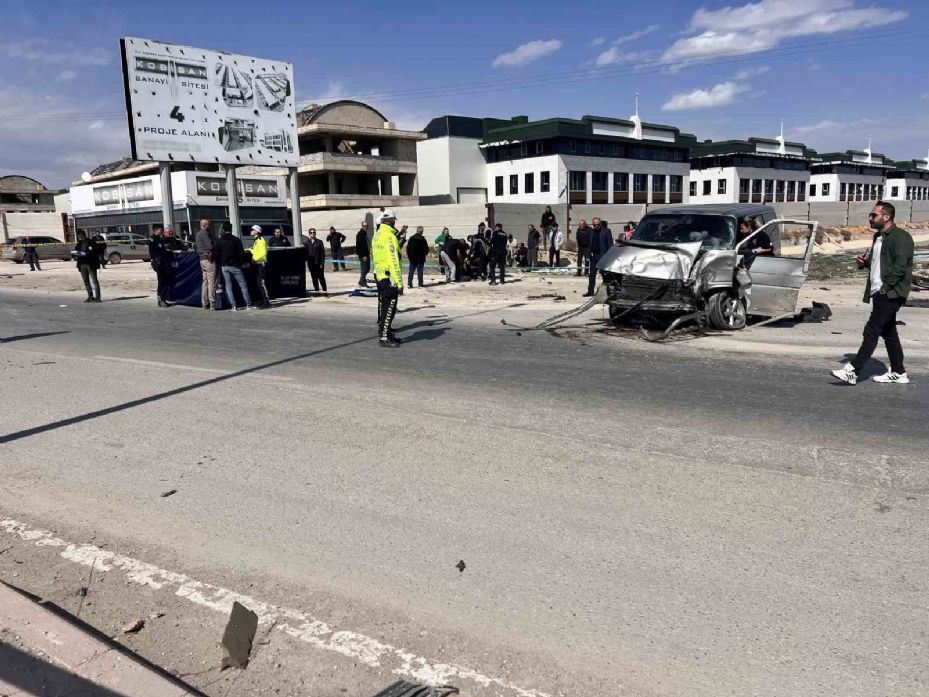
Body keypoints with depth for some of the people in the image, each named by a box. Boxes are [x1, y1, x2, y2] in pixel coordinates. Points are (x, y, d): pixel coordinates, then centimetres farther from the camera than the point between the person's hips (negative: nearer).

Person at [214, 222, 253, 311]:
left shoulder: (218, 241, 2)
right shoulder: (236, 240, -7)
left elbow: (216, 255, 0)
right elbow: (242, 253, -7)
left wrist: (220, 264, 12)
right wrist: (241, 262, 9)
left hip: (224, 266, 3)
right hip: (235, 266, -3)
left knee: (228, 287, 7)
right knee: (243, 285, 4)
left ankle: (233, 306, 1)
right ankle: (248, 304, 1)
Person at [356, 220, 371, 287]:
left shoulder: (365, 233, 16)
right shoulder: (360, 234, -13)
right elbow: (359, 245, -19)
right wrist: (363, 256, -22)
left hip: (366, 254, 10)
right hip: (363, 255, -10)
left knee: (367, 268, 14)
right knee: (364, 269, -7)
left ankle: (361, 282, 23)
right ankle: (363, 284, 0)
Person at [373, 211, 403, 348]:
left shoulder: (377, 235, 12)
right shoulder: (389, 236, -17)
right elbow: (393, 261, -21)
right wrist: (399, 282, -20)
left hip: (379, 275, 9)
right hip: (389, 277, -9)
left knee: (384, 306, 17)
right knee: (389, 307, -4)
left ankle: (384, 331, 27)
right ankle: (384, 337, -2)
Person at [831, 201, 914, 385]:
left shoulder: (901, 237, -11)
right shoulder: (878, 237, 17)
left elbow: (900, 267, -19)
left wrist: (886, 287, -22)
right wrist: (865, 262, 7)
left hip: (890, 293, -10)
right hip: (880, 293, 10)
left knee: (872, 331, -12)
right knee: (889, 333, 14)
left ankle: (852, 371, -14)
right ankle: (898, 372, 23)